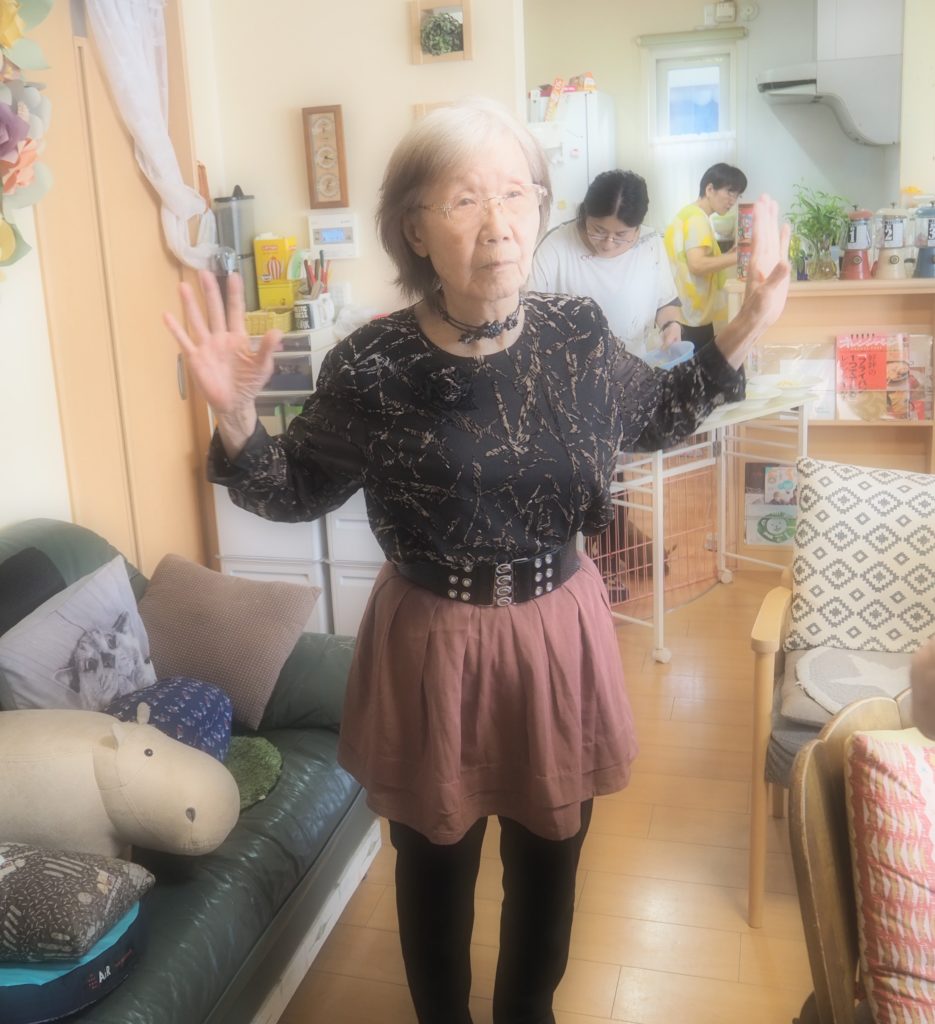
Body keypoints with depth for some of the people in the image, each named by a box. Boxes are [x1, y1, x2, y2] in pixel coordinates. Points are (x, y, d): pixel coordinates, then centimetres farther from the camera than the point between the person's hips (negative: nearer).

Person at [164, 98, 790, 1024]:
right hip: (433, 646, -2)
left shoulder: (579, 336, -8)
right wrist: (234, 416, -19)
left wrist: (744, 331, 3)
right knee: (435, 863, 19)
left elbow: (659, 418, 12)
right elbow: (296, 492, -1)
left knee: (548, 860, 22)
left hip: (558, 634, 3)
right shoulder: (370, 367, -16)